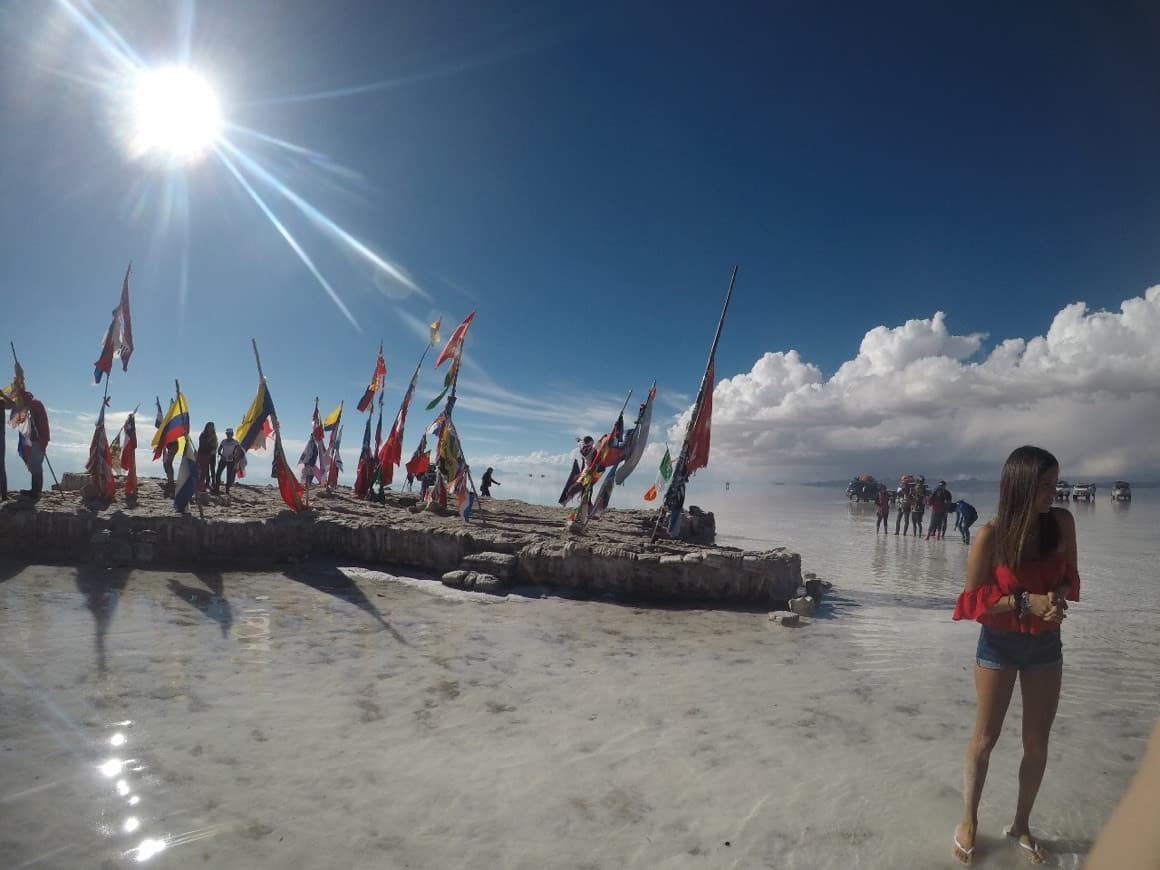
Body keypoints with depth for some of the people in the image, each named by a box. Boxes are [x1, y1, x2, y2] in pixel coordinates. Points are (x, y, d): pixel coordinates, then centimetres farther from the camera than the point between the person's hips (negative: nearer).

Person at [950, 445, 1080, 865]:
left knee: (1037, 742, 14)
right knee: (985, 738, 10)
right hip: (999, 645, -4)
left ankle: (1021, 825, 35)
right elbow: (973, 598, -14)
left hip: (1046, 645, 4)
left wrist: (1058, 595, -18)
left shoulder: (1062, 522, -9)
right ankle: (968, 821, 29)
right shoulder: (991, 535, -21)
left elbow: (1069, 576, 4)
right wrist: (1025, 601, -26)